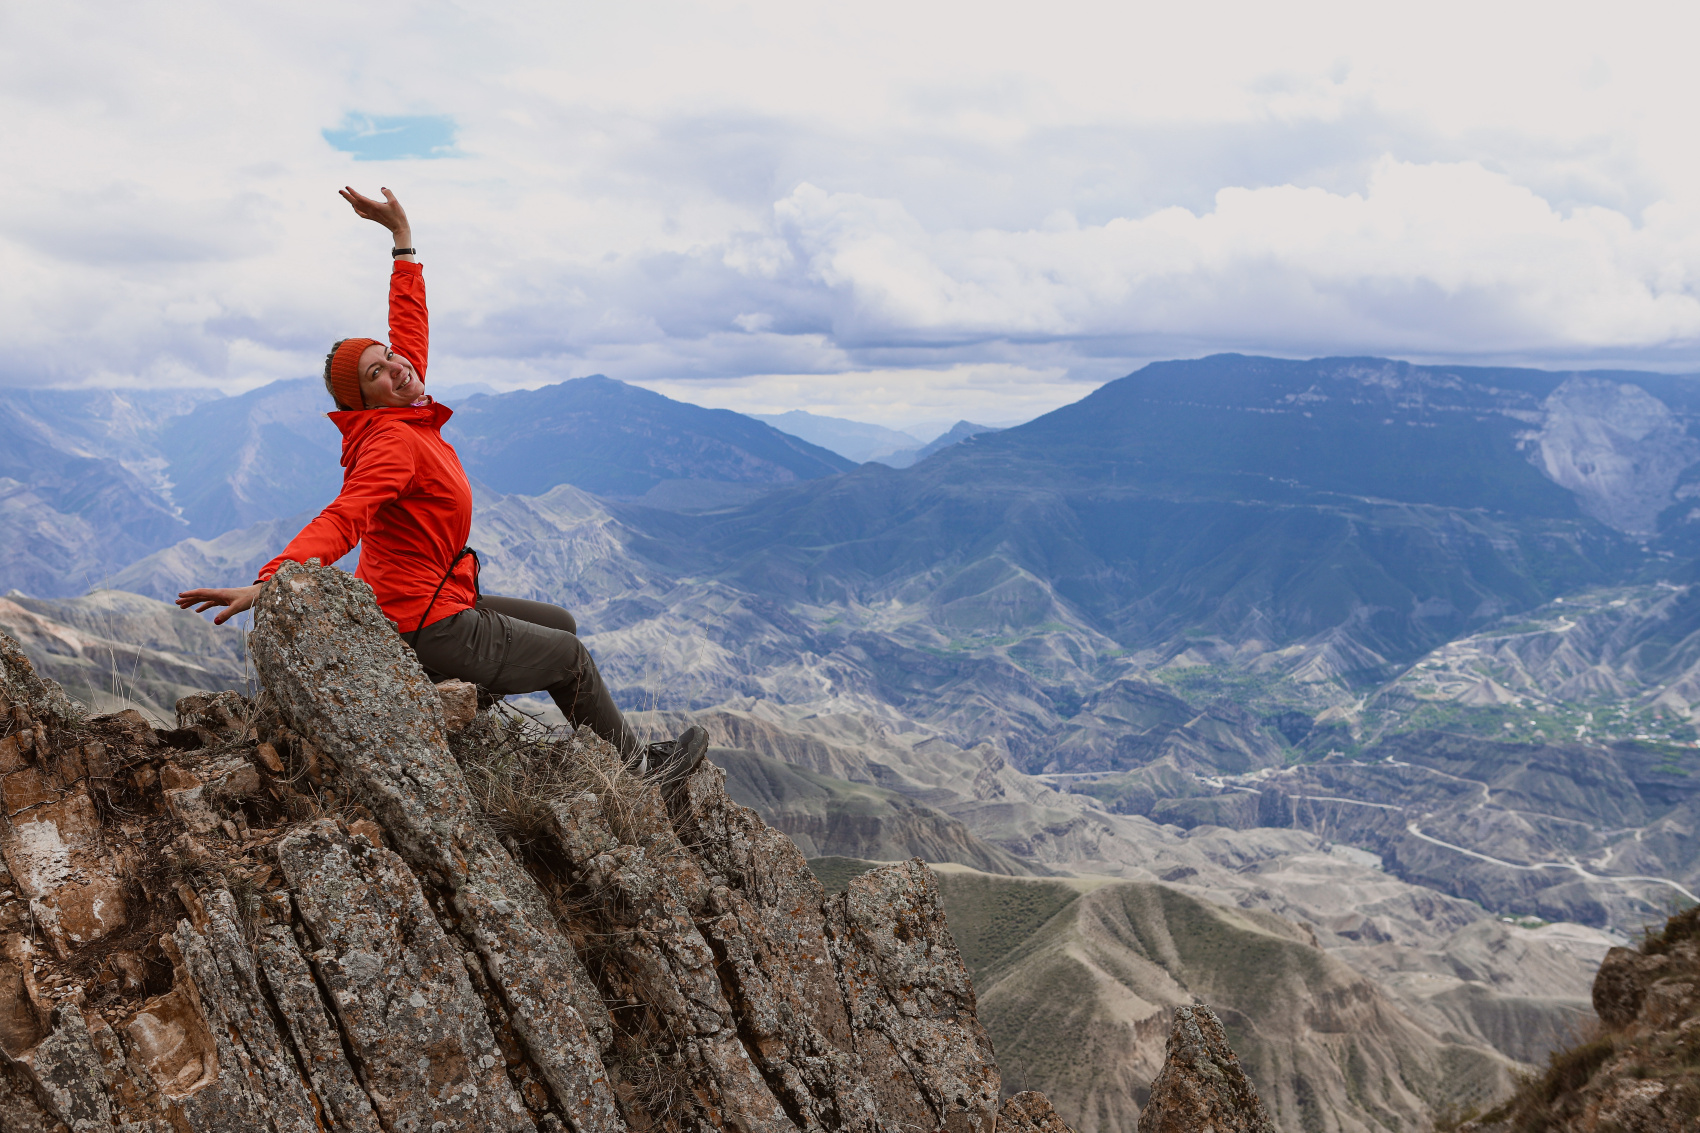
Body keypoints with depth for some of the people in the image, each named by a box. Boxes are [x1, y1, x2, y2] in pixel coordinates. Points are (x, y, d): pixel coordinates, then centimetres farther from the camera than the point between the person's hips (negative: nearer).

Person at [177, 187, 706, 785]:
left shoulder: (410, 418, 3)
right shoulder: (394, 442, -24)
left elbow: (410, 325, 13)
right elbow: (343, 518, -39)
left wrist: (403, 237, 17)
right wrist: (269, 581, -54)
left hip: (438, 605, 10)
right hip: (429, 631, -10)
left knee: (557, 622, 23)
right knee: (570, 656, 6)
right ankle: (635, 765, 27)